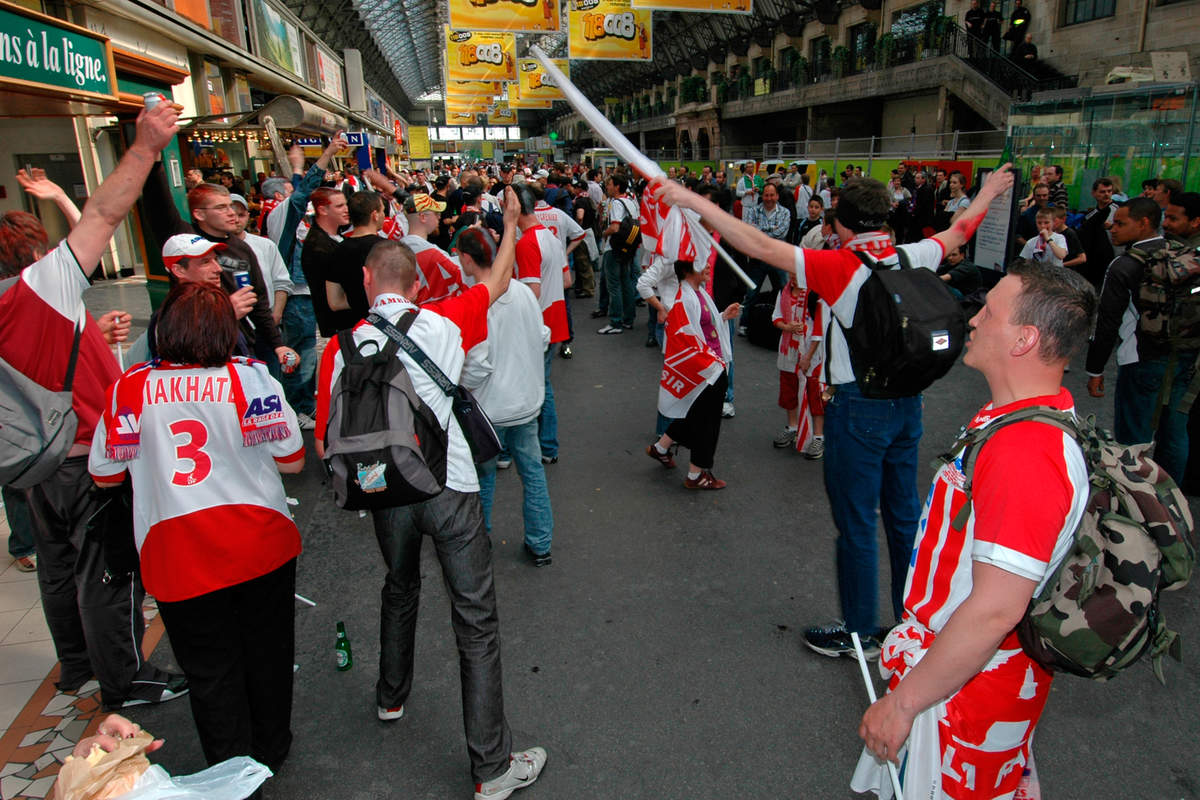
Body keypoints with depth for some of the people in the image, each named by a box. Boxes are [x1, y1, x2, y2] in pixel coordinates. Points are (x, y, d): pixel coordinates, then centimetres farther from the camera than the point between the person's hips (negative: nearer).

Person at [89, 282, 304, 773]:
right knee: (266, 654, 21)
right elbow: (292, 460, -7)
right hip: (259, 546, 0)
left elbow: (104, 476, 4)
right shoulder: (250, 377, -9)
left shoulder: (129, 387, -5)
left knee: (210, 673, 15)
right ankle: (270, 751, 40)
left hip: (177, 560, 0)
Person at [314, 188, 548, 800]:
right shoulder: (445, 323, -4)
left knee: (400, 589, 30)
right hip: (450, 487, -2)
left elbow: (327, 444, 1)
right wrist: (511, 223, 27)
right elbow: (497, 283, 14)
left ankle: (391, 697, 51)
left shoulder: (343, 348, -2)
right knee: (476, 620, 5)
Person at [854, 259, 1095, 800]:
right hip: (951, 657, 9)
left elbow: (996, 609, -32)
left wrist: (902, 702, -22)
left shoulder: (1028, 453, -32)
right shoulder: (1020, 412, 2)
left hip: (967, 688, -9)